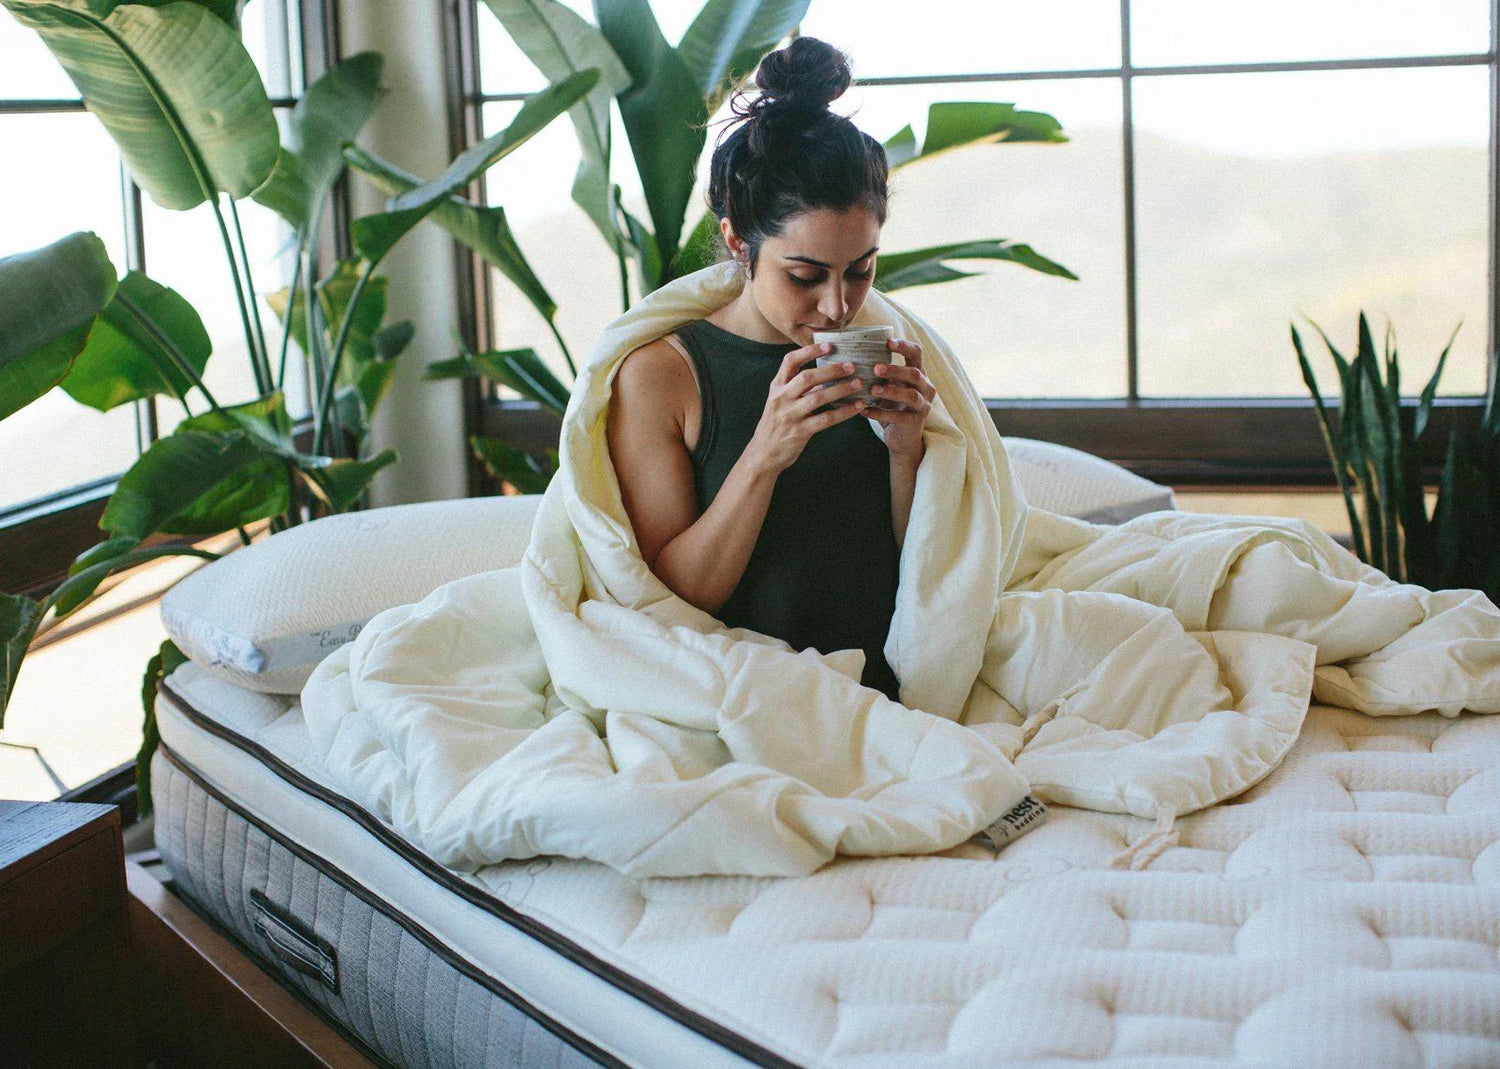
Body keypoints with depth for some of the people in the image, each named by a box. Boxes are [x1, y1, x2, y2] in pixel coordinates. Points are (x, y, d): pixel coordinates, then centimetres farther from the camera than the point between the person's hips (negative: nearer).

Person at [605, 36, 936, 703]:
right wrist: (763, 459, -19)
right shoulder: (659, 374, -4)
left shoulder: (881, 361, 8)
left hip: (888, 701, 3)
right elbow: (669, 598, -7)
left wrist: (905, 453, -7)